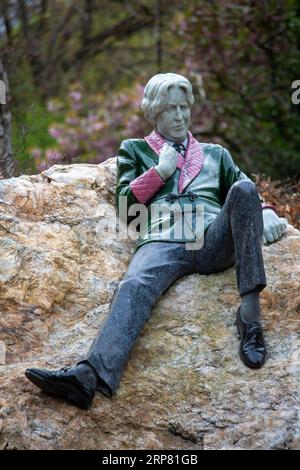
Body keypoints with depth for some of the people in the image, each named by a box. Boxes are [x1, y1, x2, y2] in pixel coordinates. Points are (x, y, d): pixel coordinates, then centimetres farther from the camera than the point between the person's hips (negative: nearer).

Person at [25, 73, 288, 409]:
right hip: (163, 242, -1)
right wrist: (160, 171, 9)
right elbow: (125, 208, 19)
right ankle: (89, 376, -60)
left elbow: (247, 193, 26)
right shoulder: (134, 150, 31)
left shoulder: (215, 153, 35)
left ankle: (250, 310, -36)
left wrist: (266, 213, 4)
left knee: (244, 189, -31)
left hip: (213, 240, 1)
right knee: (133, 286, -36)